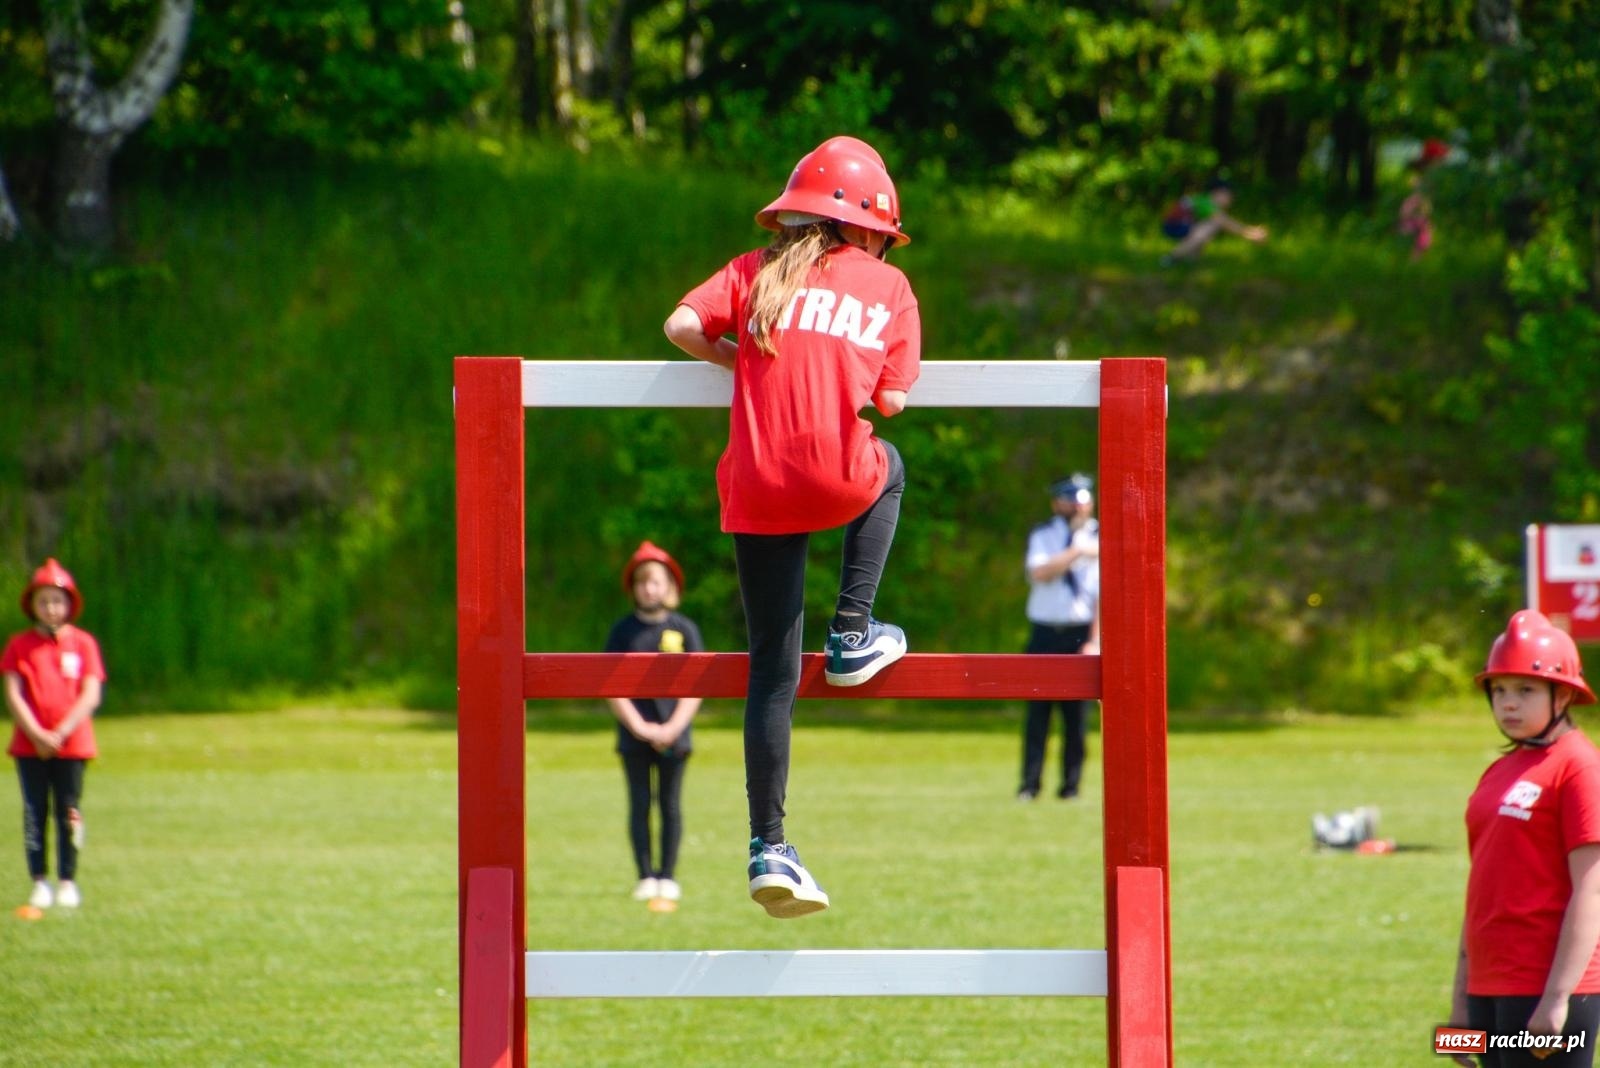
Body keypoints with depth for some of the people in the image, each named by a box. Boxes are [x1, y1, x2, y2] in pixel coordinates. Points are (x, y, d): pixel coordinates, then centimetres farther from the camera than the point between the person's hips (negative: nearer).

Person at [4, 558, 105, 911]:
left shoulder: (83, 643, 4)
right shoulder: (19, 645, 5)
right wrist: (38, 735, -14)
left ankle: (68, 882, 6)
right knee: (34, 812, -1)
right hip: (30, 745, 0)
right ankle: (39, 882, 4)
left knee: (69, 811, 0)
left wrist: (60, 733, -13)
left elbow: (91, 696, -2)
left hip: (72, 743, 0)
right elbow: (13, 695, -2)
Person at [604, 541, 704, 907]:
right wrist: (639, 726, -10)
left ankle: (667, 875, 6)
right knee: (639, 804, 0)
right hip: (634, 733, 0)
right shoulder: (623, 630, 3)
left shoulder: (684, 629, 3)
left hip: (673, 734, 0)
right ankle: (645, 876, 3)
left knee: (670, 805, 2)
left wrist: (673, 728, -11)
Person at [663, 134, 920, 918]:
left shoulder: (760, 271, 13)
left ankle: (768, 846, 3)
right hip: (839, 479, -2)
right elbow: (892, 397, 5)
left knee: (772, 670, 9)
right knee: (888, 469, 37)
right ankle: (853, 636, 29)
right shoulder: (888, 286, 10)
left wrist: (741, 360, 19)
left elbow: (683, 325, 2)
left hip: (757, 491, 2)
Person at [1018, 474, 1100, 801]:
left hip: (1081, 633, -1)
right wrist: (1078, 552, -17)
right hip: (1045, 631, 1)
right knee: (1037, 708, -3)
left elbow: (1104, 596, -2)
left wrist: (1095, 641, -10)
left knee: (1077, 712, -2)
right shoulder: (1042, 536, 10)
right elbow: (1040, 572, -10)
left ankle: (1071, 784, 3)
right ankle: (1030, 783, -2)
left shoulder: (1100, 540, 5)